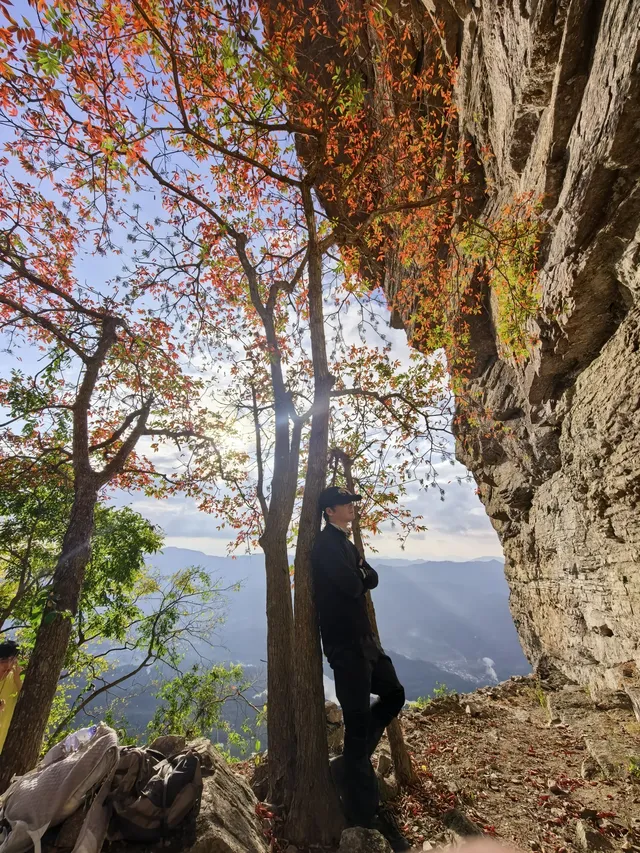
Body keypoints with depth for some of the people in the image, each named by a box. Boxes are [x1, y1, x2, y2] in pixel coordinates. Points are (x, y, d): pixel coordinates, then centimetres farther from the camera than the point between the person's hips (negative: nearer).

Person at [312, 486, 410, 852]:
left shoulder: (345, 542, 14)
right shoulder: (327, 542, -17)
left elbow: (371, 580, 10)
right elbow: (352, 585, -24)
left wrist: (360, 571, -9)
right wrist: (359, 574, -4)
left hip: (363, 637, 10)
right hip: (345, 643, -10)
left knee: (394, 693, 19)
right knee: (358, 719, 1)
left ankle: (351, 763, 29)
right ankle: (367, 815, 18)